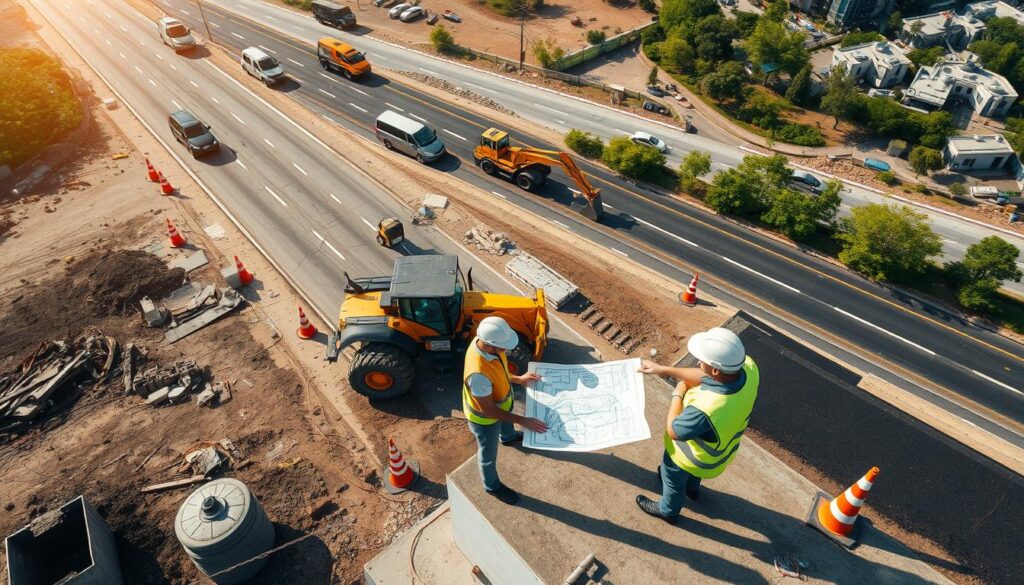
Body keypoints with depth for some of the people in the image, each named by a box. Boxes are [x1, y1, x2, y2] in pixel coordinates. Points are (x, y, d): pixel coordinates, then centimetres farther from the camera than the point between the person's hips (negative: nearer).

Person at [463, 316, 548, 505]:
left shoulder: (486, 341, -23)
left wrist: (518, 379, 0)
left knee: (507, 424, 40)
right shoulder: (478, 374, -47)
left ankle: (508, 438, 75)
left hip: (502, 402, 7)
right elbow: (489, 410, -33)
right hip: (485, 418, -7)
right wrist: (523, 421, -29)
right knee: (488, 455, 23)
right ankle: (492, 486, 53)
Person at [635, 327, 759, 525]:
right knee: (691, 472, 39)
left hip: (694, 458, -6)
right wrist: (664, 370, -7)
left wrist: (678, 393, -15)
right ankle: (692, 488, 70)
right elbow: (704, 377, -10)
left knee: (673, 480, 28)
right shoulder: (748, 367, -30)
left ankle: (668, 511, 59)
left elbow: (673, 431, -27)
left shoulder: (705, 409, -49)